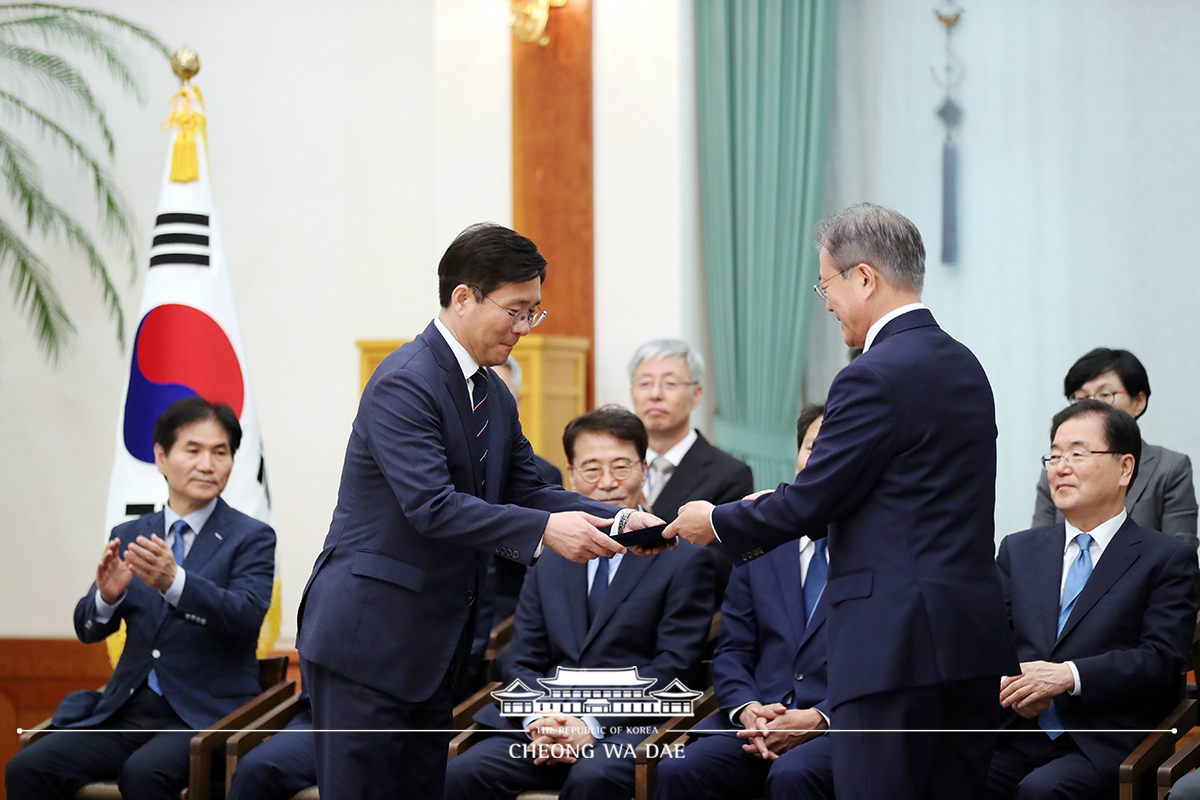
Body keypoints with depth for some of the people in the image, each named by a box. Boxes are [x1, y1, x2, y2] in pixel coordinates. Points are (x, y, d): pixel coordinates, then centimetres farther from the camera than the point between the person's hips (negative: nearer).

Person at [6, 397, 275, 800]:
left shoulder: (252, 538, 1)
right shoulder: (128, 536, 15)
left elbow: (246, 617, -16)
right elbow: (88, 630, 10)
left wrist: (173, 582, -32)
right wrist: (106, 596, -15)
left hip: (206, 717, -4)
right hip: (129, 711, 5)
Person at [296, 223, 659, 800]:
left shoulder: (494, 396, 15)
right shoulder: (405, 384, -16)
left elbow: (527, 489, 13)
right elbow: (431, 505, -25)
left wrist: (617, 522, -3)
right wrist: (544, 530, -30)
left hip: (435, 645, 9)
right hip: (367, 638, -9)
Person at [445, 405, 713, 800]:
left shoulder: (683, 558, 6)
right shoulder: (548, 560, 20)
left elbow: (673, 665, -3)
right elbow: (521, 663, 15)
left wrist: (593, 724, -15)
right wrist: (541, 721, -8)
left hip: (631, 727, -4)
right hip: (545, 721, 4)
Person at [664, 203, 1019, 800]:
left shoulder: (876, 376, -12)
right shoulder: (962, 365, 16)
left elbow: (812, 501, -10)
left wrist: (718, 522, 6)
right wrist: (774, 510, 23)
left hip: (896, 640, -9)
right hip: (974, 636, 9)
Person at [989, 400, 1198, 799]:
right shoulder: (1018, 550, 22)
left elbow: (1160, 658, -5)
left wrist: (1069, 676, -18)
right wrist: (1007, 683, -10)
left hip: (1104, 746, -3)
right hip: (1017, 735, 3)